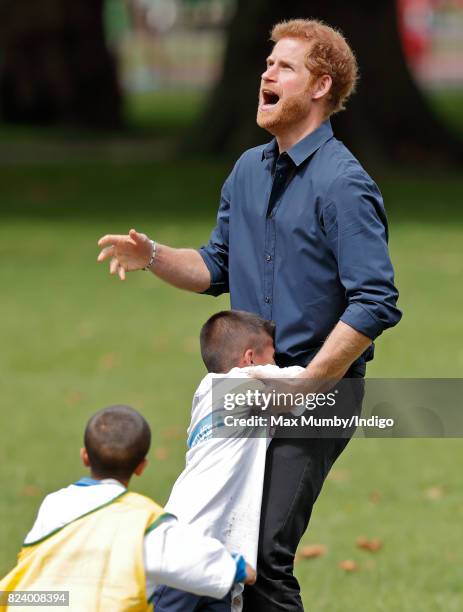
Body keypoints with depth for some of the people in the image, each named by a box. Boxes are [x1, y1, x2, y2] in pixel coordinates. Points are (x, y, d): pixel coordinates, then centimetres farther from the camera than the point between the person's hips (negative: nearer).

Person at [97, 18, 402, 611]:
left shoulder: (344, 184, -15)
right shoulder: (249, 169, 12)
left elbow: (375, 306, -20)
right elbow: (216, 269, 21)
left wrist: (303, 386, -21)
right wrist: (152, 256, 2)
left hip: (318, 391, -8)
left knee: (262, 557, -16)